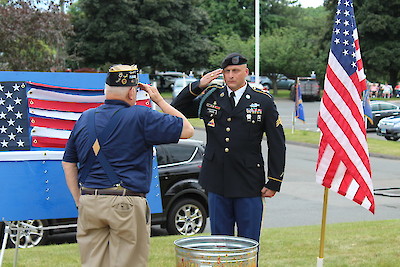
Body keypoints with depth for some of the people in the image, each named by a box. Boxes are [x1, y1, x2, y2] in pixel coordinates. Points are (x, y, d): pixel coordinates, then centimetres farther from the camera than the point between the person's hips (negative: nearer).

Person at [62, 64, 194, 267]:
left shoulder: (85, 118, 11)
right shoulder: (140, 117, -6)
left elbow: (68, 163, 14)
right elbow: (187, 130, -1)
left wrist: (79, 201, 17)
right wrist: (159, 100, 7)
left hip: (89, 203, 5)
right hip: (127, 205, -5)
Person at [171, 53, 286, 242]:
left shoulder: (263, 101, 1)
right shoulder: (209, 97, 6)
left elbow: (277, 143, 2)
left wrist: (274, 182, -2)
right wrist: (197, 86, -5)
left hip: (249, 185, -2)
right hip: (217, 184, 2)